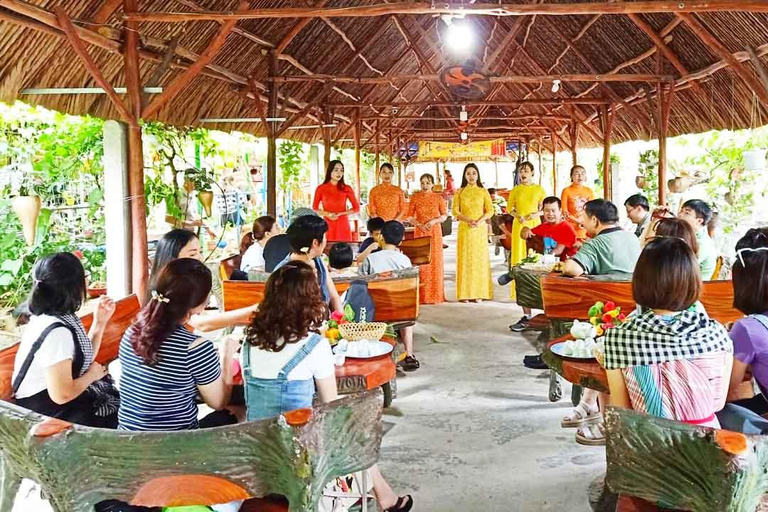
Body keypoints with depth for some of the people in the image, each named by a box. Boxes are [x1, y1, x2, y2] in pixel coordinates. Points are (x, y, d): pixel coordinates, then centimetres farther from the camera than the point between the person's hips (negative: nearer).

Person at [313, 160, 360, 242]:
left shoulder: (347, 189, 2)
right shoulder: (321, 189, 2)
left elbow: (356, 208, 3)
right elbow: (315, 209, 6)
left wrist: (339, 214, -7)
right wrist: (327, 214, -11)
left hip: (343, 225, 0)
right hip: (327, 225, 0)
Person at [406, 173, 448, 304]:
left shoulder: (438, 198, 3)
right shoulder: (415, 198, 4)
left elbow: (444, 215, 2)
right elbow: (410, 216, 3)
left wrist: (434, 221, -15)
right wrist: (420, 225, -12)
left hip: (435, 232, 0)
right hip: (420, 232, 0)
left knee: (435, 261, 1)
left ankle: (435, 295, 8)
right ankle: (422, 295, 2)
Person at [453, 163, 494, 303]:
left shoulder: (483, 192, 6)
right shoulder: (460, 192, 7)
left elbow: (490, 210, 2)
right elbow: (455, 211, 1)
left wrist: (479, 221, -14)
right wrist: (468, 220, -14)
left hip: (480, 229, 0)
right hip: (464, 229, 0)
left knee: (479, 258, 0)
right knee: (465, 258, -2)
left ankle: (479, 293, 4)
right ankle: (465, 293, 0)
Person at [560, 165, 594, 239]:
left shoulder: (589, 191, 9)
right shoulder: (566, 190, 0)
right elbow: (565, 212, -4)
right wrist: (578, 221, -15)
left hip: (587, 229, 3)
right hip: (571, 228, -3)